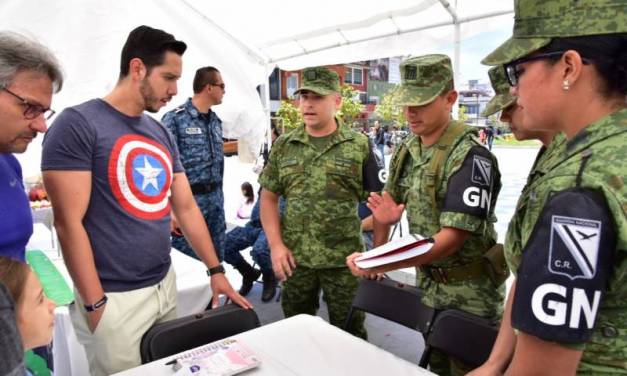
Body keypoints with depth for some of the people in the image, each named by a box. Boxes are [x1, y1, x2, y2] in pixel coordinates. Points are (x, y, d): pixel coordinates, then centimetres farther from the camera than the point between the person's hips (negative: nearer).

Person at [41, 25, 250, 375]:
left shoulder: (162, 134, 8)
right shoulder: (77, 124, -13)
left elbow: (187, 208, 10)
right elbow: (69, 222, -15)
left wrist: (216, 270, 8)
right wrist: (95, 304, -14)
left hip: (166, 285, 7)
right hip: (114, 298, -6)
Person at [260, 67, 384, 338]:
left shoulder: (359, 146, -3)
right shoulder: (283, 146, 4)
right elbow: (269, 197, 6)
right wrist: (276, 245, -5)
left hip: (344, 260, -2)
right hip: (294, 259, 3)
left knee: (348, 333, 13)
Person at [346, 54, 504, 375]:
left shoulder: (469, 156, -22)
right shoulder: (406, 150, 2)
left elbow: (454, 236, -27)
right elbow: (388, 203, 14)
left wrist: (381, 265, -33)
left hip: (469, 291, -6)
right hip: (427, 282, 7)